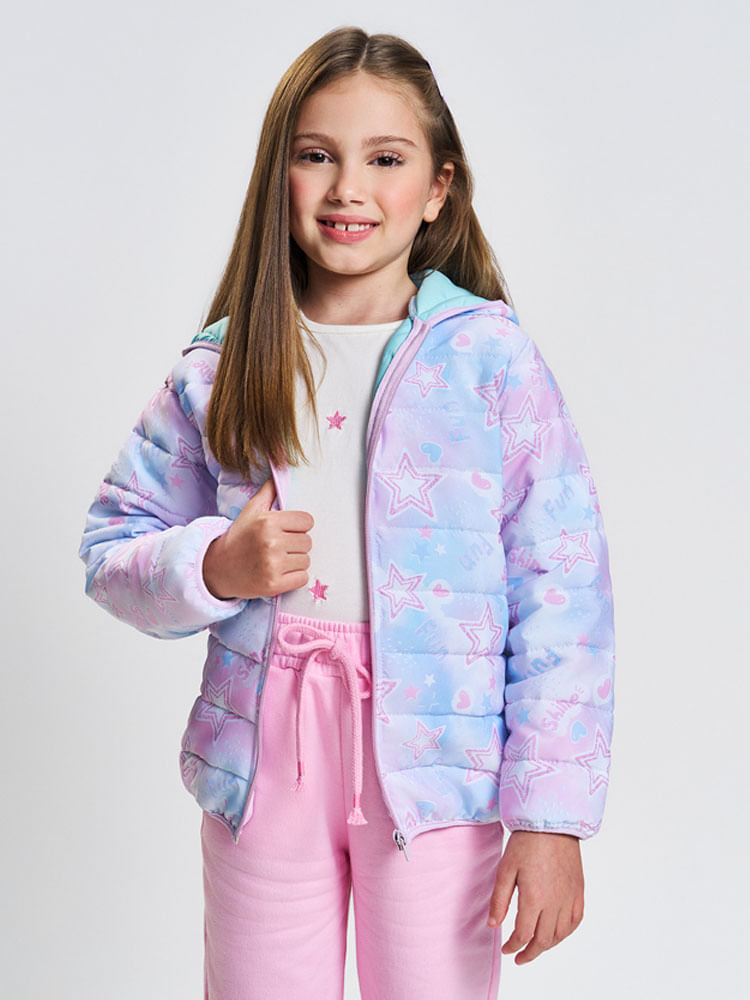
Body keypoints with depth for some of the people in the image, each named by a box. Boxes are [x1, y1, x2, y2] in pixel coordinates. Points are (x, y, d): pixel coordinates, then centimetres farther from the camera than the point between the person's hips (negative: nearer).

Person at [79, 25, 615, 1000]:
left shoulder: (492, 359, -6)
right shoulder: (218, 371, 3)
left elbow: (563, 594, -8)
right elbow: (112, 550, 10)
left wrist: (552, 814, -11)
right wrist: (212, 567, -11)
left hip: (433, 766, -2)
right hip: (262, 761, 3)